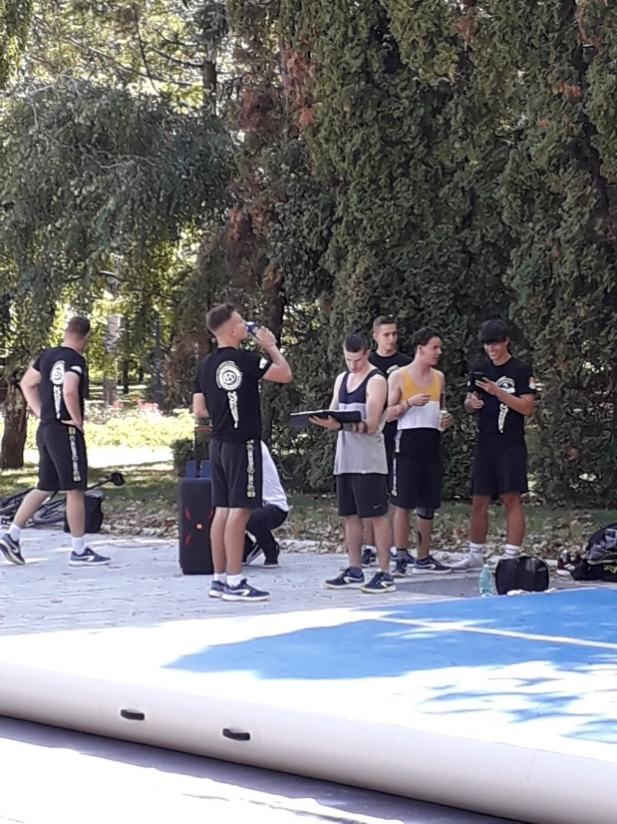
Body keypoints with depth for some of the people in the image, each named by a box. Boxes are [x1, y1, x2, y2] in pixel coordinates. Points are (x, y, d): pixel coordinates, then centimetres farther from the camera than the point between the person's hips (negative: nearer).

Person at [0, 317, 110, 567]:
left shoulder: (47, 356, 11)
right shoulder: (75, 360, -14)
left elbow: (26, 383, 22)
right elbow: (69, 391, -30)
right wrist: (78, 419, -16)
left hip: (46, 429, 9)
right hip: (66, 431, -8)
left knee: (45, 488, 15)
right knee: (75, 490, -2)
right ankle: (79, 551, 2)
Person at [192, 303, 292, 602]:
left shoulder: (206, 365, 8)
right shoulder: (244, 360, -13)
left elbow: (199, 410, 11)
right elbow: (285, 374, -9)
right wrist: (271, 346, 4)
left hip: (218, 443, 8)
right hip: (242, 443, -8)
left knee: (222, 509, 11)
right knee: (239, 510, -6)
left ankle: (219, 579, 15)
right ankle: (234, 582, -6)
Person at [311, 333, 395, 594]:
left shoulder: (376, 381, -7)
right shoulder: (342, 379, 15)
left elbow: (371, 425, -15)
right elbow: (334, 415, 14)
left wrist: (340, 423, -28)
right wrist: (324, 421, -10)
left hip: (368, 459, -7)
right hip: (345, 457, 7)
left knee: (377, 515, -6)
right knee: (350, 515, 10)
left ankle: (385, 574, -5)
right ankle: (354, 571, 18)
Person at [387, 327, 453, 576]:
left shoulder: (439, 378, 13)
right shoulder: (399, 376, -2)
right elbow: (388, 414, -4)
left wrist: (446, 419, 4)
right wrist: (410, 402, -18)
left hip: (431, 442, 5)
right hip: (408, 441, -5)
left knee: (428, 504, 7)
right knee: (403, 502, -5)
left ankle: (423, 558, 14)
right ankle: (401, 557, -1)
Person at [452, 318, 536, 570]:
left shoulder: (520, 370, -4)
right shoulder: (480, 370, 13)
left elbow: (527, 408, -11)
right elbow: (469, 405, 19)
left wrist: (498, 392, -19)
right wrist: (471, 403, -4)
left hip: (511, 445, -5)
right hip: (485, 443, 5)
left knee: (511, 499, -8)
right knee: (479, 501, 8)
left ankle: (512, 556, -7)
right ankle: (475, 555, 17)